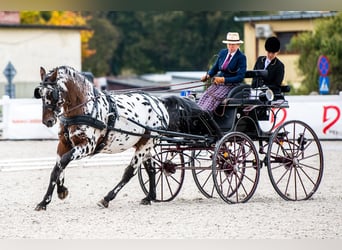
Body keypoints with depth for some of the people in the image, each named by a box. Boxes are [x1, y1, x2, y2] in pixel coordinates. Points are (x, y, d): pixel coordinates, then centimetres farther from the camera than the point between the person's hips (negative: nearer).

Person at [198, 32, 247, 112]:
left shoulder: (241, 57, -9)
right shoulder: (222, 53, 9)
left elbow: (240, 77, -14)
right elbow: (215, 68, 20)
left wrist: (224, 79, -22)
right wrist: (208, 75, -2)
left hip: (231, 85, -6)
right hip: (218, 82, 6)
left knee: (214, 97, -30)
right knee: (205, 96, -20)